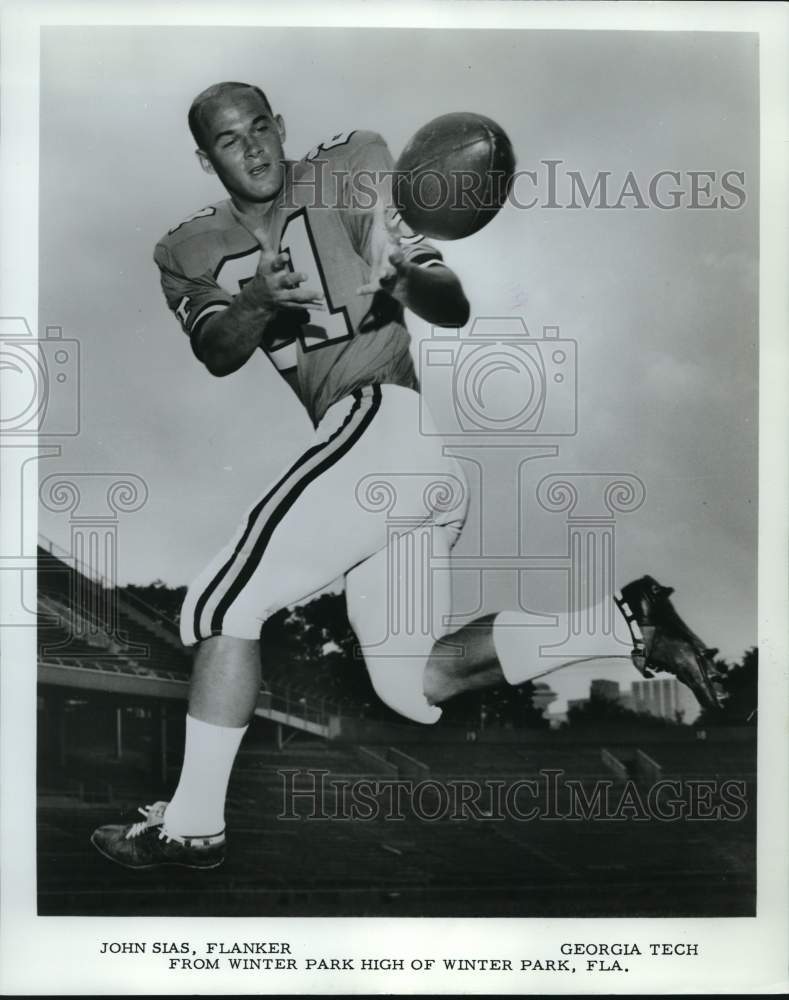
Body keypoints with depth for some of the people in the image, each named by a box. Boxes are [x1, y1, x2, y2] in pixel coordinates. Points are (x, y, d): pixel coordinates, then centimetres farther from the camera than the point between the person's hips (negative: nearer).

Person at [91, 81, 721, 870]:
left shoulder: (345, 173, 5)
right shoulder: (194, 251, 19)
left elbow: (454, 310, -1)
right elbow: (217, 353, 0)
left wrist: (410, 271, -22)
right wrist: (260, 301, -20)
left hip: (384, 415, -8)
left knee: (225, 604, -7)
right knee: (412, 687, 9)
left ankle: (192, 825, 5)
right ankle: (629, 621, 8)